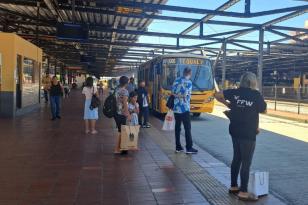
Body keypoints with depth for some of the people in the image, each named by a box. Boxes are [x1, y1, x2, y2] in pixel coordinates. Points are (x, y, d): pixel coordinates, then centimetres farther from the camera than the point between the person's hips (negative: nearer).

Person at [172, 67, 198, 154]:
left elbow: (173, 93, 9)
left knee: (177, 127, 10)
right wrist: (181, 95, 2)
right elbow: (186, 96, -14)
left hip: (176, 108, 6)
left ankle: (178, 147, 14)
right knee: (187, 128, -1)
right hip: (184, 108, -6)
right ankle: (189, 148, 1)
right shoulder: (188, 82, -8)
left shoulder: (176, 80, 11)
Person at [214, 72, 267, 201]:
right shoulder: (256, 95, -9)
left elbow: (217, 95, 6)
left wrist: (228, 104, 16)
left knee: (236, 158, 18)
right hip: (248, 133, -5)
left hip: (235, 131, 6)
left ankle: (233, 186, 29)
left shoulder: (235, 92, 1)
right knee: (246, 162, 3)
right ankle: (243, 192, 10)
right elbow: (264, 110, 4)